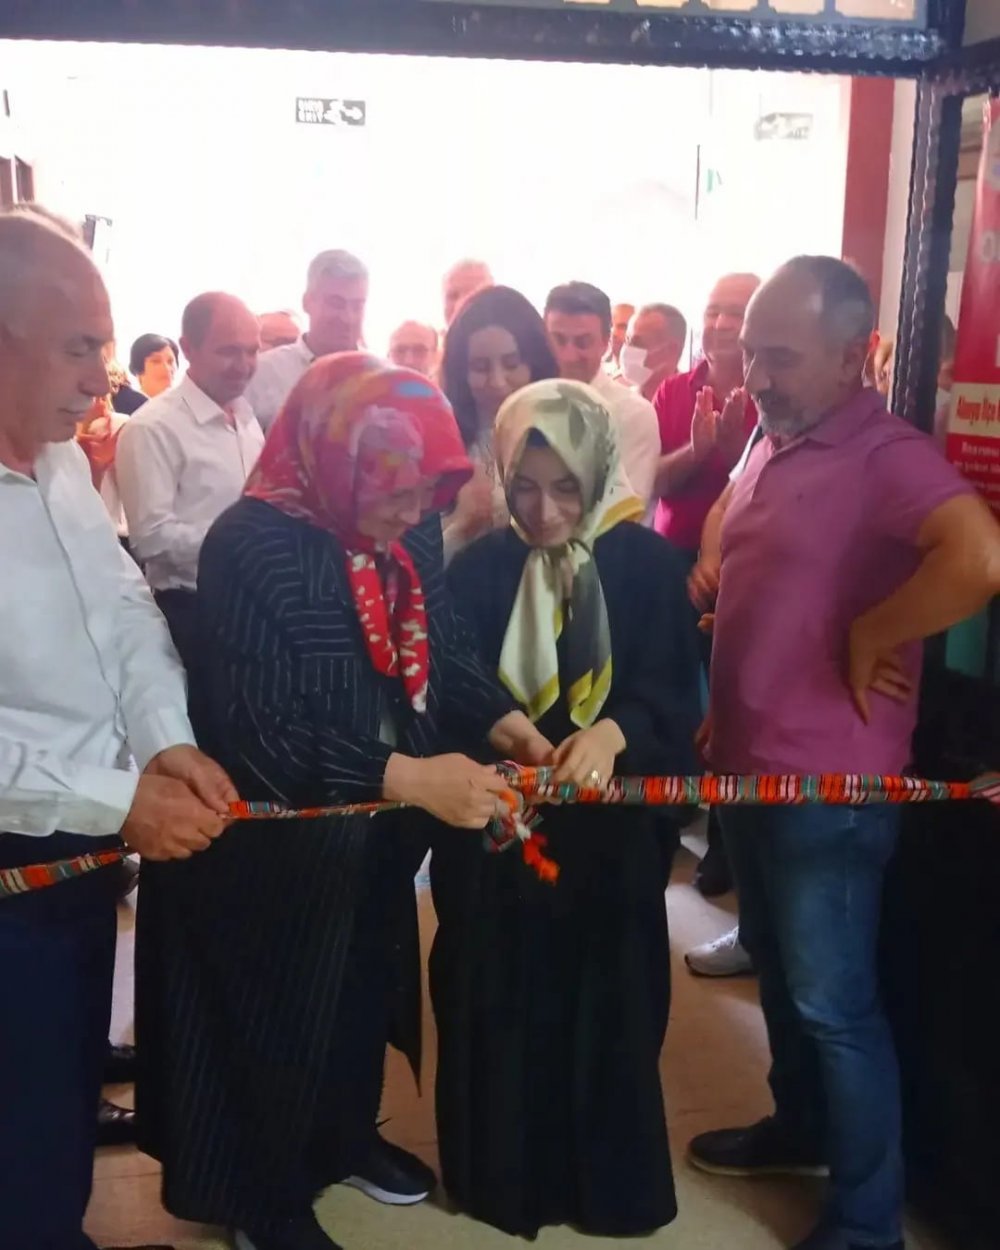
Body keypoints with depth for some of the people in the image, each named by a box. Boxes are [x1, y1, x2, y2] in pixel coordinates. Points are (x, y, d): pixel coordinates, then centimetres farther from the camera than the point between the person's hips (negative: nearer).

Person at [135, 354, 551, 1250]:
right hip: (279, 839, -7)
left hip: (378, 824, 7)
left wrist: (509, 725, -16)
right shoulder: (253, 547, -26)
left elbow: (445, 653, 4)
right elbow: (261, 730, -31)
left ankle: (347, 1136, 50)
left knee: (366, 991, 24)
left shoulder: (410, 536, -4)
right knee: (282, 1016, 11)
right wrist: (411, 778, -39)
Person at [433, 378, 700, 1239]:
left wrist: (612, 732, -31)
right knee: (499, 1008, 8)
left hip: (610, 829, -1)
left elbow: (672, 691, -11)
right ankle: (503, 1177, 30)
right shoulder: (478, 569, -1)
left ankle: (609, 1184, 31)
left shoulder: (647, 564, -4)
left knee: (603, 1006, 9)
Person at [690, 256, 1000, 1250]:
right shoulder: (772, 443, 9)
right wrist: (720, 709, 12)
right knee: (776, 968, 23)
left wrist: (869, 636, -24)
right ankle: (799, 1127, 45)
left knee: (832, 1002, 4)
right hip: (747, 761, 9)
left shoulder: (886, 454, -20)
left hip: (827, 781, -9)